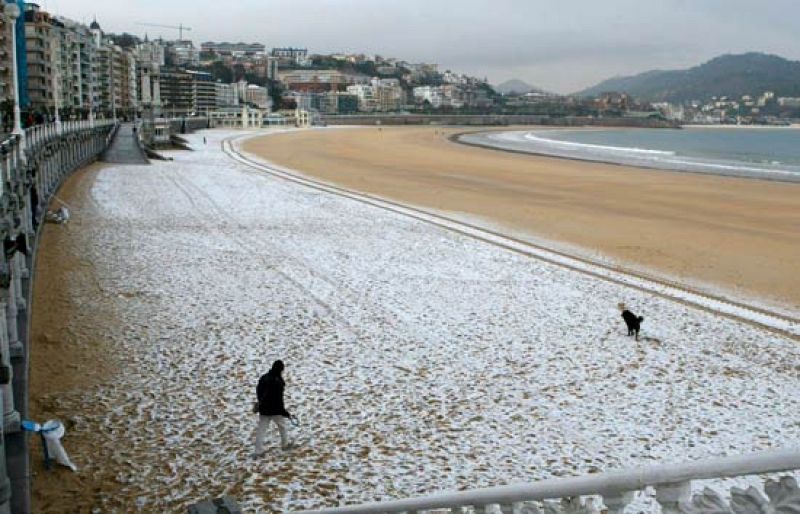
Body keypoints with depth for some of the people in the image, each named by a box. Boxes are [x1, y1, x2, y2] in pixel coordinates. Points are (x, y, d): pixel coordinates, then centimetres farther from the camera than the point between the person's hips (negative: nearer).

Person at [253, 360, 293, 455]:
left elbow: (258, 392, 10)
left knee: (260, 429, 10)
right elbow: (279, 398, -23)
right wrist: (284, 411, -13)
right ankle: (285, 444, 38)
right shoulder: (278, 382, -23)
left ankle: (259, 451, 11)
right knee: (282, 426, 20)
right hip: (275, 410, -5)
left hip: (263, 409, 5)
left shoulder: (263, 378, -3)